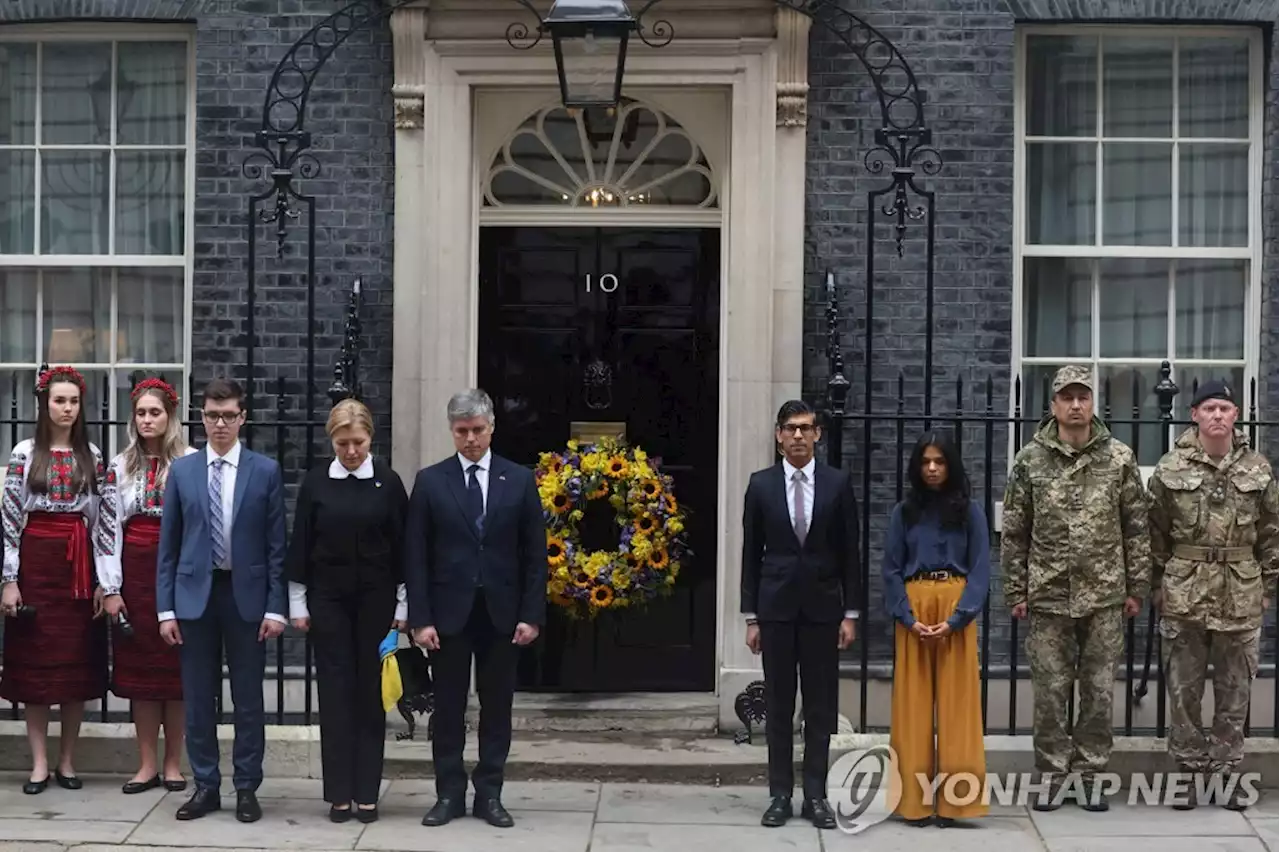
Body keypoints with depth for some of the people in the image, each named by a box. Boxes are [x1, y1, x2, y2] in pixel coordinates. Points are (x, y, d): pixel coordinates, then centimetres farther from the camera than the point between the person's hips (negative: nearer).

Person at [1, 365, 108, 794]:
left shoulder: (92, 456, 6)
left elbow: (102, 520, 5)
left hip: (79, 566, 2)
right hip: (36, 562, -2)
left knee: (78, 662, 4)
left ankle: (68, 761, 14)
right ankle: (39, 763, 8)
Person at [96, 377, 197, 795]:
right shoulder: (119, 466, 6)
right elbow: (108, 528, 3)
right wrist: (110, 588, -2)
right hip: (134, 573, 3)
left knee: (176, 666, 3)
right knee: (138, 666, 5)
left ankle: (173, 763, 12)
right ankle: (147, 764, 13)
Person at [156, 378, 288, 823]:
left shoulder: (266, 471, 0)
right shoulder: (182, 470, 4)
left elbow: (276, 544, -1)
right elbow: (168, 544, 5)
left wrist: (275, 606, -6)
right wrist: (166, 607, 0)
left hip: (246, 594, -1)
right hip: (195, 594, 1)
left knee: (248, 699, 5)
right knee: (198, 698, 7)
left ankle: (247, 788, 15)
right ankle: (205, 786, 18)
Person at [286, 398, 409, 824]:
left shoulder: (388, 482, -2)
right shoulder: (316, 483, 0)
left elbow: (402, 545, 1)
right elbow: (300, 545, 4)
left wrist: (403, 605, 0)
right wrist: (297, 604, 2)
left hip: (375, 598, 0)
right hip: (328, 598, 1)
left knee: (371, 692, 3)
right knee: (335, 692, 1)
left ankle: (367, 792, 9)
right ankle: (339, 793, 6)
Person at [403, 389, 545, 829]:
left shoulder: (520, 479, 3)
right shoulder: (430, 480, 1)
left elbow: (535, 553, 3)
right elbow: (416, 556, -1)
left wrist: (532, 614, -4)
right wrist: (420, 618, -8)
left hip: (502, 612, 1)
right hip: (449, 611, -1)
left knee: (497, 707, 6)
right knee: (448, 707, 6)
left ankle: (489, 794, 15)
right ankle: (449, 794, 15)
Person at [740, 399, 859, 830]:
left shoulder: (838, 482, 1)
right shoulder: (761, 484, 2)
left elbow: (850, 552, 3)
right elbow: (751, 554, 4)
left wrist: (850, 613, -1)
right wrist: (751, 617, 1)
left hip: (822, 608, 0)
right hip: (776, 607, 0)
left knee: (821, 705, 3)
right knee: (778, 705, 5)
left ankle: (816, 795, 10)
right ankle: (780, 795, 10)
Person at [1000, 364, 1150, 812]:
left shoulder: (1119, 458, 2)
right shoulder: (1030, 460, 1)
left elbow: (1136, 528, 5)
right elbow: (1013, 531, 4)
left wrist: (1137, 587, 3)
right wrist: (1016, 591, 2)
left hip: (1105, 598, 0)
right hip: (1048, 597, 0)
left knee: (1099, 691, 6)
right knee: (1049, 691, 4)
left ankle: (1090, 773, 17)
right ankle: (1054, 772, 16)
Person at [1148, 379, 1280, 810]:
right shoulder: (1171, 468, -1)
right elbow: (1156, 533, 3)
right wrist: (1158, 585, 2)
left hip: (1241, 598, 1)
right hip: (1184, 594, -1)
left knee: (1235, 690, 7)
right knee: (1184, 689, 4)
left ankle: (1227, 772, 16)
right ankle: (1189, 770, 14)